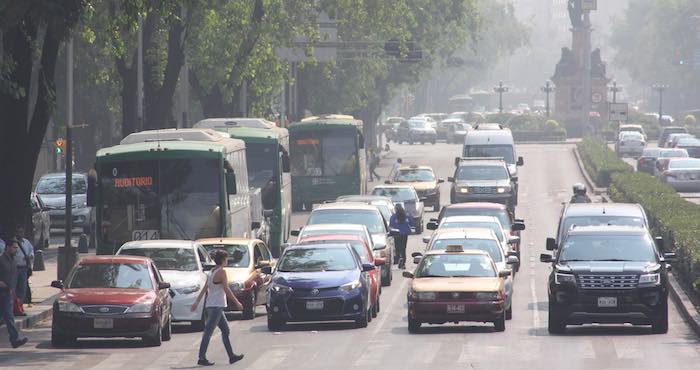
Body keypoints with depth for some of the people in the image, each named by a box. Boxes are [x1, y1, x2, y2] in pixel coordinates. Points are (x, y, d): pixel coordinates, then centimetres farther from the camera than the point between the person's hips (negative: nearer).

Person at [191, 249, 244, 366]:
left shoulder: (211, 272, 13)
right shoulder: (221, 272, -12)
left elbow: (204, 289, 13)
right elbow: (226, 290, -15)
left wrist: (197, 302, 12)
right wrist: (237, 303, -9)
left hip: (211, 305, 9)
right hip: (216, 306, -9)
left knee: (226, 330, 15)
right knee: (208, 331, -10)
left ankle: (231, 356, 19)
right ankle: (202, 358, -12)